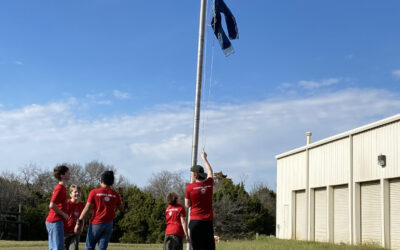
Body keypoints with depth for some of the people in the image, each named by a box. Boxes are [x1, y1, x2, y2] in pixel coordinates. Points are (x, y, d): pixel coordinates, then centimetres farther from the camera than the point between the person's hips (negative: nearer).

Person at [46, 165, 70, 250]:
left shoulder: (61, 188, 16)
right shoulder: (60, 188, -14)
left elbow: (52, 205, 22)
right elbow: (52, 205, -22)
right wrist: (63, 214, -13)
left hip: (51, 221, 10)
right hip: (55, 221, -10)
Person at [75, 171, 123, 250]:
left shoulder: (94, 192, -6)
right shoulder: (115, 194, 2)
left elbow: (87, 208, -8)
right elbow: (121, 208, 14)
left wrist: (79, 222, -4)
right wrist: (121, 197, 26)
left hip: (96, 223, -2)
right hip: (108, 224, 3)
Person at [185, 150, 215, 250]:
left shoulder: (189, 187, -5)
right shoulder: (209, 184, 3)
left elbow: (187, 205, 5)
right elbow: (210, 171, 25)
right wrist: (204, 158, 39)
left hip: (195, 221, -2)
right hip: (208, 221, 3)